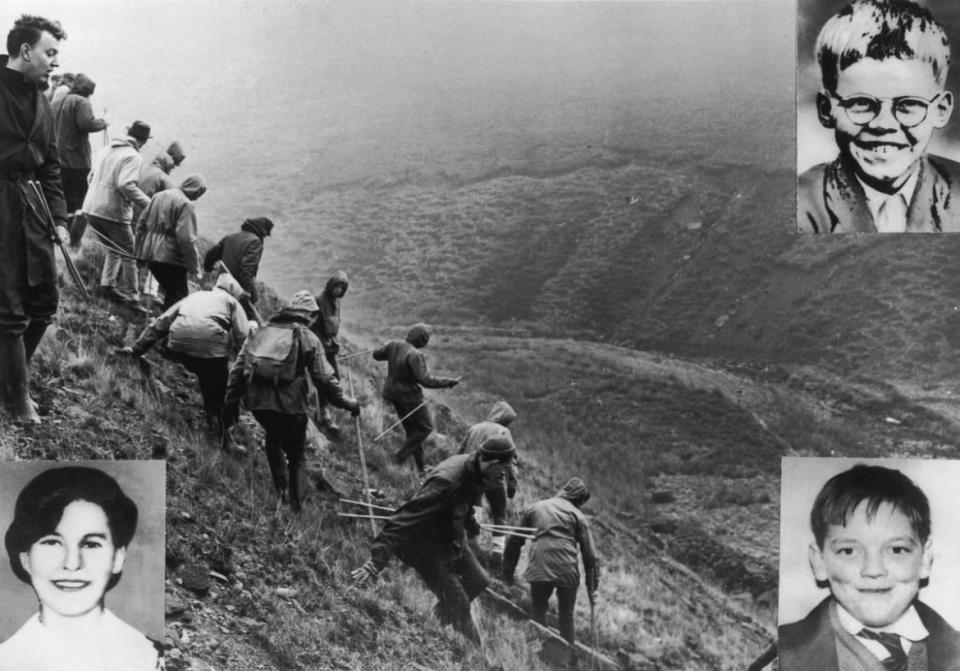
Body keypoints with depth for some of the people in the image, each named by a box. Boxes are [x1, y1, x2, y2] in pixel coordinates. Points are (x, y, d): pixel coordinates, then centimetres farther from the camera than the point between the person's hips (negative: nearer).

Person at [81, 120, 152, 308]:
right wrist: (148, 203, -17)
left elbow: (91, 177, 16)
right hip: (114, 212, -7)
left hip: (91, 208, 7)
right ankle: (131, 296, 5)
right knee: (129, 254, 4)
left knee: (114, 249, 23)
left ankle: (107, 284, 16)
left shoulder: (104, 151, 12)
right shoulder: (133, 157, -11)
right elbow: (126, 184, -23)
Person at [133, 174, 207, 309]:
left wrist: (138, 250, 26)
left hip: (149, 254, 8)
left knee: (170, 293, 19)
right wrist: (195, 268, -14)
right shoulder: (185, 204, -13)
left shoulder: (158, 196, 13)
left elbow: (141, 223, 18)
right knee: (179, 295, -1)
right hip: (170, 257, -8)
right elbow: (186, 239, -19)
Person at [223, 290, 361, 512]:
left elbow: (237, 368, 12)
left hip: (256, 402, 4)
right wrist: (346, 402, 10)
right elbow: (324, 378, -1)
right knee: (296, 456, 15)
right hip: (290, 403, -4)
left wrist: (231, 402, 17)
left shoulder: (260, 332, 14)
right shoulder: (308, 338, 2)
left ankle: (281, 488, 27)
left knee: (273, 436, 34)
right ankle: (295, 507, 14)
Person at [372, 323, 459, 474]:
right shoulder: (415, 355, -27)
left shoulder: (394, 345, -5)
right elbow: (426, 380, -30)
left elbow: (376, 355, 10)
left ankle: (421, 467, 27)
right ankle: (402, 453, 7)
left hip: (392, 392, 9)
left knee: (411, 428, 19)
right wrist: (448, 382, -21)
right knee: (425, 427, 10)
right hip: (409, 396, -9)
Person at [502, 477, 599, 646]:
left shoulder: (534, 508, 19)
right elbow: (590, 555, 7)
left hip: (539, 569, 1)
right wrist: (592, 587, 12)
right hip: (567, 571, -1)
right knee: (566, 617, 14)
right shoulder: (578, 516, 12)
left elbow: (514, 541, 19)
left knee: (538, 613, 14)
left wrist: (508, 572, 25)